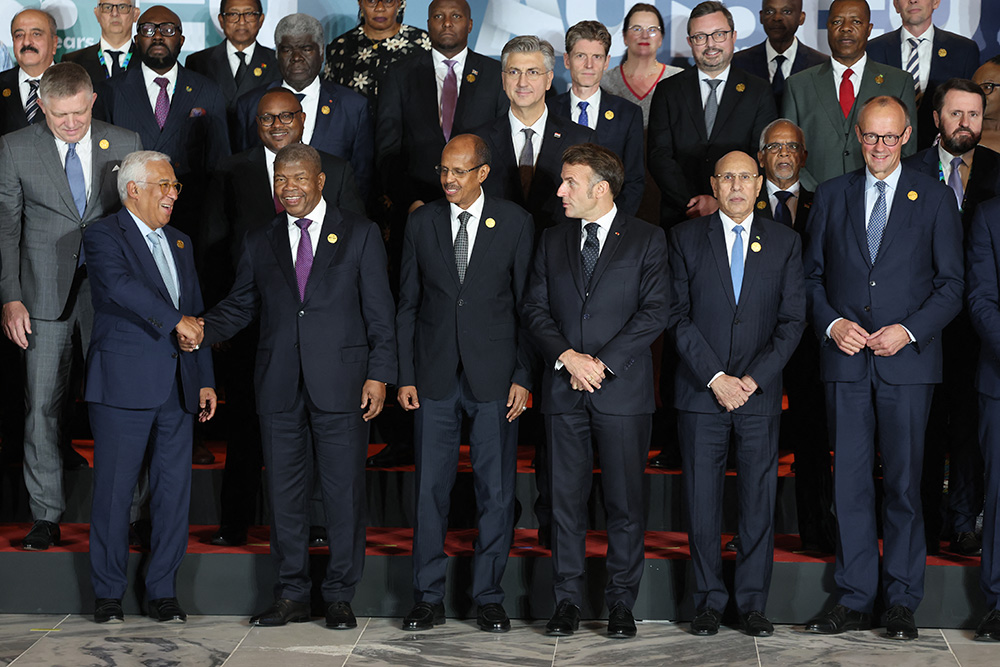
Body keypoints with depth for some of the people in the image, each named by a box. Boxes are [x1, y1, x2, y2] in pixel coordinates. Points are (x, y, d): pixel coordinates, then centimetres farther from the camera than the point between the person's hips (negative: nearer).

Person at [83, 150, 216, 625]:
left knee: (174, 491, 5)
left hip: (178, 388, 6)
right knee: (114, 491, 0)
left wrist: (206, 381, 16)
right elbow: (121, 284, -22)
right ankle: (108, 594, 11)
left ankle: (162, 592, 14)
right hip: (124, 384, -6)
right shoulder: (104, 235, -2)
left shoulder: (181, 243, 19)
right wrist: (175, 319, -27)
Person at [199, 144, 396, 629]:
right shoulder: (259, 242, 13)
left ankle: (339, 596, 12)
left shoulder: (359, 234, 5)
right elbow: (239, 306, 13)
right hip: (280, 385, 3)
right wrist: (199, 331, -7)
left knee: (344, 490, 1)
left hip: (341, 383, -3)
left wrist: (379, 374, -7)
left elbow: (379, 311, 2)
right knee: (284, 491, 6)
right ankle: (291, 595, 16)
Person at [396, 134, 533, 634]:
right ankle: (428, 598, 13)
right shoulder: (421, 223, 6)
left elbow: (526, 304, 1)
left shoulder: (515, 223, 1)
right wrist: (405, 376, 2)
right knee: (430, 488, 4)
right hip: (435, 376, 1)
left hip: (494, 376, -1)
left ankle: (489, 596, 15)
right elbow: (408, 305, 8)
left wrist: (523, 377, -5)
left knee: (495, 490, 4)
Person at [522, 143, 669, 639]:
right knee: (566, 499, 5)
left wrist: (604, 361, -12)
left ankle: (621, 600, 12)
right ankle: (567, 598, 13)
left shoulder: (646, 239, 3)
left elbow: (654, 311, -5)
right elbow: (535, 309, 8)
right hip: (563, 392, 3)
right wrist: (567, 356, -9)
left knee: (625, 500, 2)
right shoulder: (552, 240, 13)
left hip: (623, 389, -3)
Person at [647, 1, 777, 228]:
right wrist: (691, 203, -12)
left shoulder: (758, 91, 6)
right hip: (679, 218, 1)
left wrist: (721, 202, -14)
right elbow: (659, 156, 0)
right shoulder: (668, 91, 8)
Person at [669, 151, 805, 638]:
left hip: (760, 394, 1)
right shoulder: (685, 238, 4)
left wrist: (754, 379, -8)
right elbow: (679, 317, -2)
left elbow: (793, 320, 3)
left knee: (759, 501, 2)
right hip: (700, 394, -1)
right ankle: (709, 601, 13)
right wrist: (715, 377, -10)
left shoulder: (785, 242, 8)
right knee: (702, 501, 2)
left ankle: (753, 602, 12)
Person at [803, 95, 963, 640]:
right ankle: (853, 600, 10)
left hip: (908, 359, -2)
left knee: (904, 482, 3)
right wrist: (832, 324, -6)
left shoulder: (935, 198, 4)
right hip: (845, 357, 2)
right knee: (849, 482, 2)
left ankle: (901, 600, 13)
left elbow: (951, 283, 2)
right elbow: (812, 274, 11)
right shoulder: (831, 196, 10)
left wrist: (909, 330, -11)